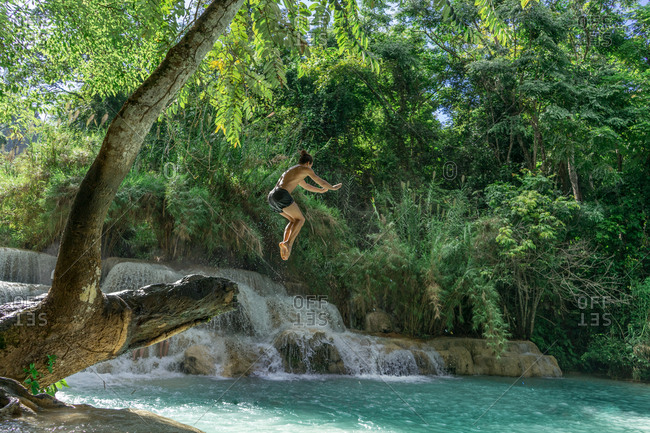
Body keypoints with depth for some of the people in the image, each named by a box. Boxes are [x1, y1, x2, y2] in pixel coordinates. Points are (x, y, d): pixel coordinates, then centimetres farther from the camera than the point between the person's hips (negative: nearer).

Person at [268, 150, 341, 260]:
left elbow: (305, 186, 50)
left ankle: (285, 244, 0)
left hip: (271, 198, 8)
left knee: (294, 220, 21)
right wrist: (332, 188, 39)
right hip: (281, 196, -8)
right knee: (300, 219, 6)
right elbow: (320, 182, 20)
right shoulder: (305, 169, 10)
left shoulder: (291, 170, 35)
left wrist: (320, 190, 63)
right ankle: (288, 243, -16)